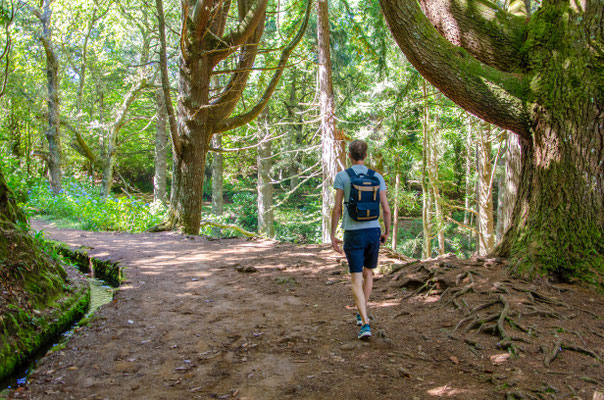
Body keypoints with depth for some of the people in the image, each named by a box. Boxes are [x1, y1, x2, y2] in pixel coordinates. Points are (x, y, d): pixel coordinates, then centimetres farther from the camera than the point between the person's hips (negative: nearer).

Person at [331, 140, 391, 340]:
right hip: (374, 232, 3)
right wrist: (387, 232, 17)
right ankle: (361, 314, 36)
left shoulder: (342, 176, -4)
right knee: (368, 273, 23)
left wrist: (333, 236, 1)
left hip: (353, 234, -3)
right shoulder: (377, 177, 3)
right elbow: (386, 209, 2)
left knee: (357, 280, 1)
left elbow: (337, 209, -7)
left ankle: (366, 324, -13)